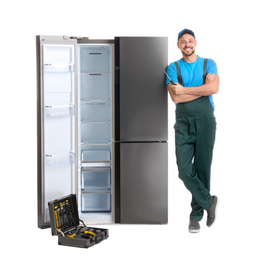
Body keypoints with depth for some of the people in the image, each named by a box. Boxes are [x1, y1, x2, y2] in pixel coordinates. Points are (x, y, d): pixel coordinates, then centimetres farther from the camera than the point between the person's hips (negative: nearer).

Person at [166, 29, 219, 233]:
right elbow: (175, 97, -7)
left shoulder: (208, 64, 9)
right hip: (184, 123, 0)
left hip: (205, 120, 0)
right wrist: (203, 87, -7)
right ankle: (209, 202, 10)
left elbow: (214, 88, -10)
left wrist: (185, 90, -9)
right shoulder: (173, 68, 8)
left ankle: (196, 215, 13)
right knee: (185, 169, -10)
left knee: (202, 168, 1)